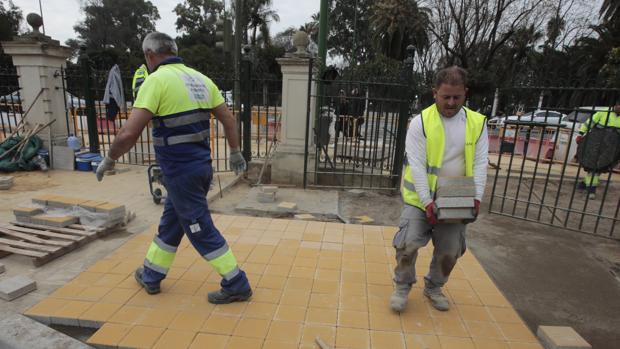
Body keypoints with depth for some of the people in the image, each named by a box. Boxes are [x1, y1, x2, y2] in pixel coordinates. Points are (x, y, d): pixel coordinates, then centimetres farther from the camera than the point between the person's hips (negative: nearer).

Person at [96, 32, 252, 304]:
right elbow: (228, 119, 11)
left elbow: (129, 133, -19)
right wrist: (235, 153, 23)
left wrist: (109, 159, -1)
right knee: (170, 222, 22)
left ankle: (236, 285, 15)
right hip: (201, 165, 8)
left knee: (201, 231, 4)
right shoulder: (200, 79, 9)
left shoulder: (157, 80, -13)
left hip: (181, 171, -8)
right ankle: (151, 276, 40)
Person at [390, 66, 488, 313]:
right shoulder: (421, 122, -12)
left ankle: (434, 287, 34)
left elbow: (480, 163, -2)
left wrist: (476, 197, -15)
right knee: (409, 243, -10)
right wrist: (427, 201, -22)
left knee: (451, 249, 9)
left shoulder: (477, 123, 0)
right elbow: (417, 165, -16)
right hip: (420, 197, -3)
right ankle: (402, 286, 16)